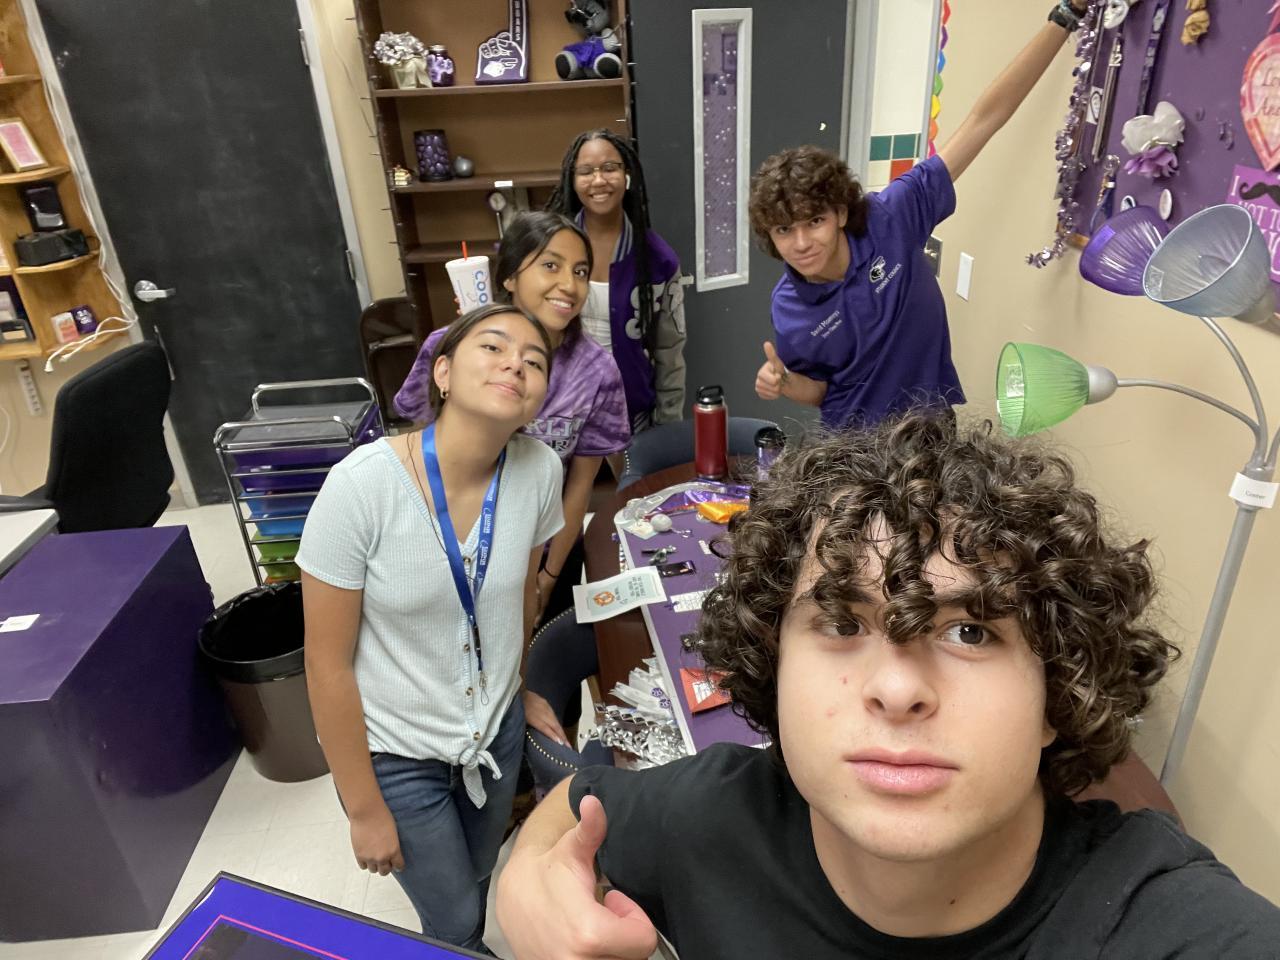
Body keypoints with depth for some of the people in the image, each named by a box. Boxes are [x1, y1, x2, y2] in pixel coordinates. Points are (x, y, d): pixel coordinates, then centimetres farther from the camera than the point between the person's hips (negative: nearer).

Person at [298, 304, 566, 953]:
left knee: (478, 877, 27)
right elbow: (328, 664, -18)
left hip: (497, 729, 4)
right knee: (456, 923, 16)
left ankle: (468, 945, 60)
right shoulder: (362, 485, -28)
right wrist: (364, 809, -10)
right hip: (394, 753, -3)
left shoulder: (540, 470, -17)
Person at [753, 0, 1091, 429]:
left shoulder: (891, 218, -21)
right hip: (856, 441, -1)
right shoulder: (789, 307, -19)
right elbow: (816, 390, -3)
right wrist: (782, 380, -25)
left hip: (933, 424, 1)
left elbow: (984, 119, -19)